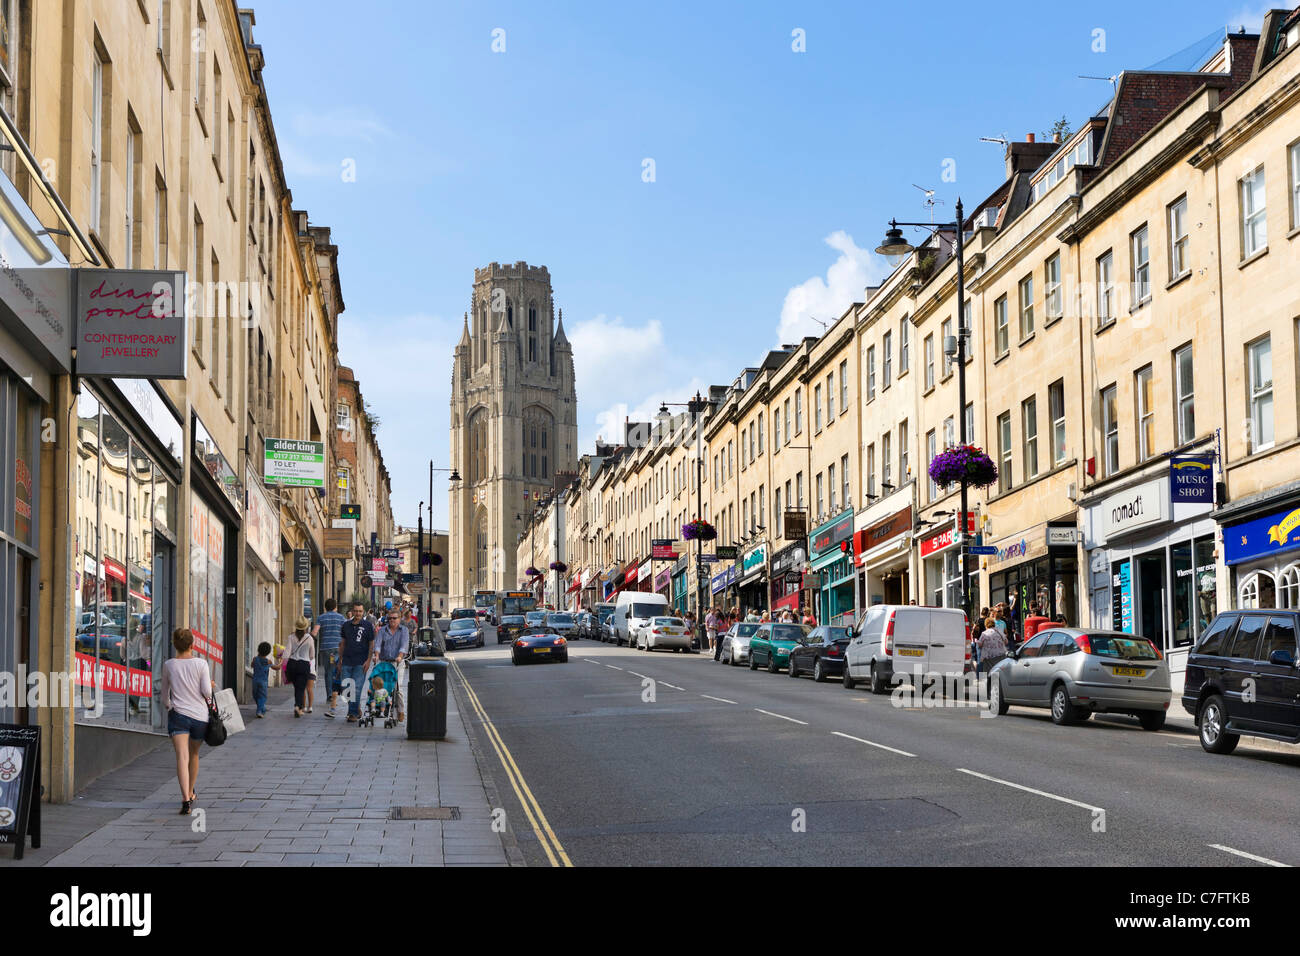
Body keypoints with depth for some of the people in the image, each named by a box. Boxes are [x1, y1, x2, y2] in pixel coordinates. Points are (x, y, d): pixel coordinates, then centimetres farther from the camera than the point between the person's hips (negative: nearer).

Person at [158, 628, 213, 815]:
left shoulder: (168, 665, 3)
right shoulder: (201, 664, -3)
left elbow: (164, 694, 15)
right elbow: (207, 691, -8)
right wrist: (211, 687, 15)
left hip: (178, 715, -1)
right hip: (199, 716, 1)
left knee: (182, 756, -12)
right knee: (194, 754, 22)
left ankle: (186, 799, -28)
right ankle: (190, 793, 39)